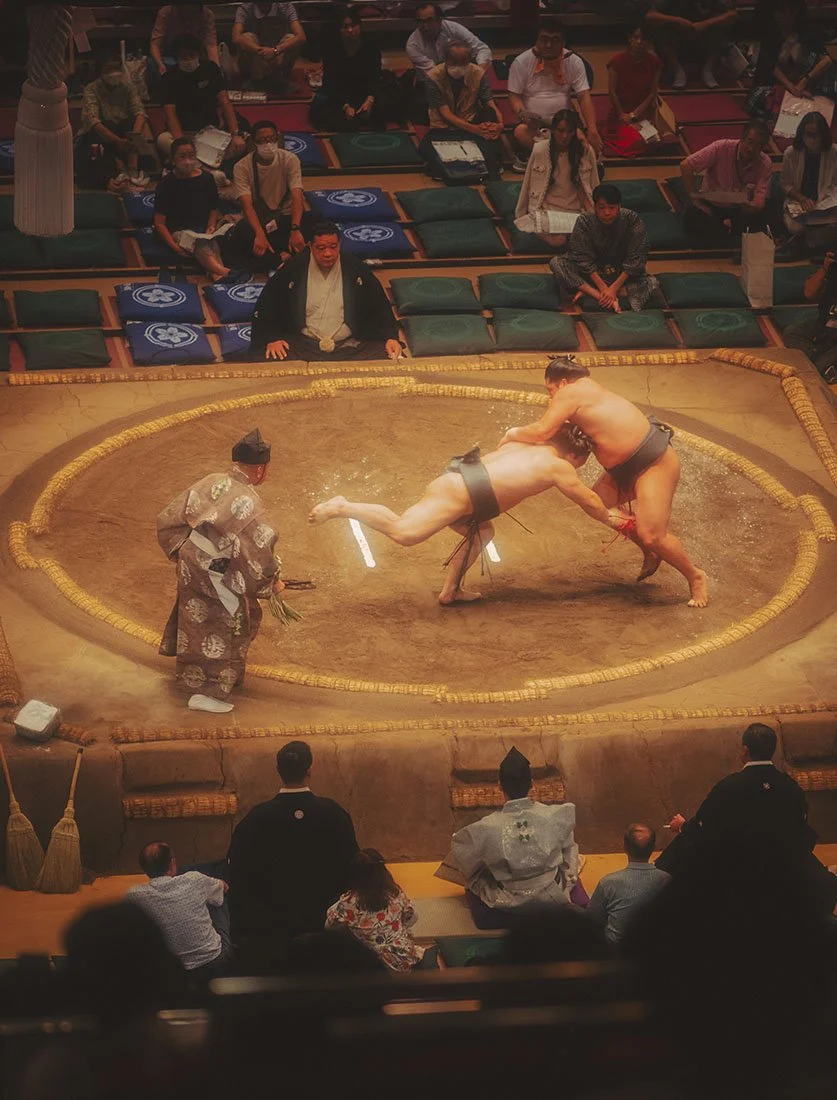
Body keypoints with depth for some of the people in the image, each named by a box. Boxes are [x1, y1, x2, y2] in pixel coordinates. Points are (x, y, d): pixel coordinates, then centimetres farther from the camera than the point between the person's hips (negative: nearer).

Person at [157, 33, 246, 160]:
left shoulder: (209, 69, 5)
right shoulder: (169, 79, -1)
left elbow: (225, 102, -2)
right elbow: (170, 112, -13)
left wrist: (235, 134, -16)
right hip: (182, 133, -2)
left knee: (239, 144, -28)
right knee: (163, 140, -37)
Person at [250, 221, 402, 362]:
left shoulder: (356, 269, 6)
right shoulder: (292, 269, 3)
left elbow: (381, 308, 11)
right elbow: (264, 308, 8)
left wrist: (390, 337, -5)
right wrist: (271, 339, -8)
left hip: (349, 346, 1)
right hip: (302, 346, -1)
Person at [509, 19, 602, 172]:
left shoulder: (574, 62, 1)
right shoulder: (521, 62, -2)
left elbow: (584, 97, -4)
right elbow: (514, 96, 0)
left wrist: (592, 130, -17)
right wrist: (522, 112, -24)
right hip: (532, 120, -1)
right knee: (521, 132, -36)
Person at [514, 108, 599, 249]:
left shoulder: (586, 152, -2)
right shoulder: (539, 151, -4)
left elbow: (593, 188, 10)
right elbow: (527, 186, 6)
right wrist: (520, 215, 11)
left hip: (575, 211, 1)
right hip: (546, 210, -1)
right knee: (557, 240, -31)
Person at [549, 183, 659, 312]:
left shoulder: (632, 221, -18)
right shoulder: (584, 222, -16)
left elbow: (635, 260, -18)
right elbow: (584, 259, -17)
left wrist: (614, 288, -25)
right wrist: (603, 287, -27)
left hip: (622, 275, 0)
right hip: (593, 274, 0)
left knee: (652, 283, -29)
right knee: (556, 263, -24)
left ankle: (588, 291, -26)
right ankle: (611, 299, -34)